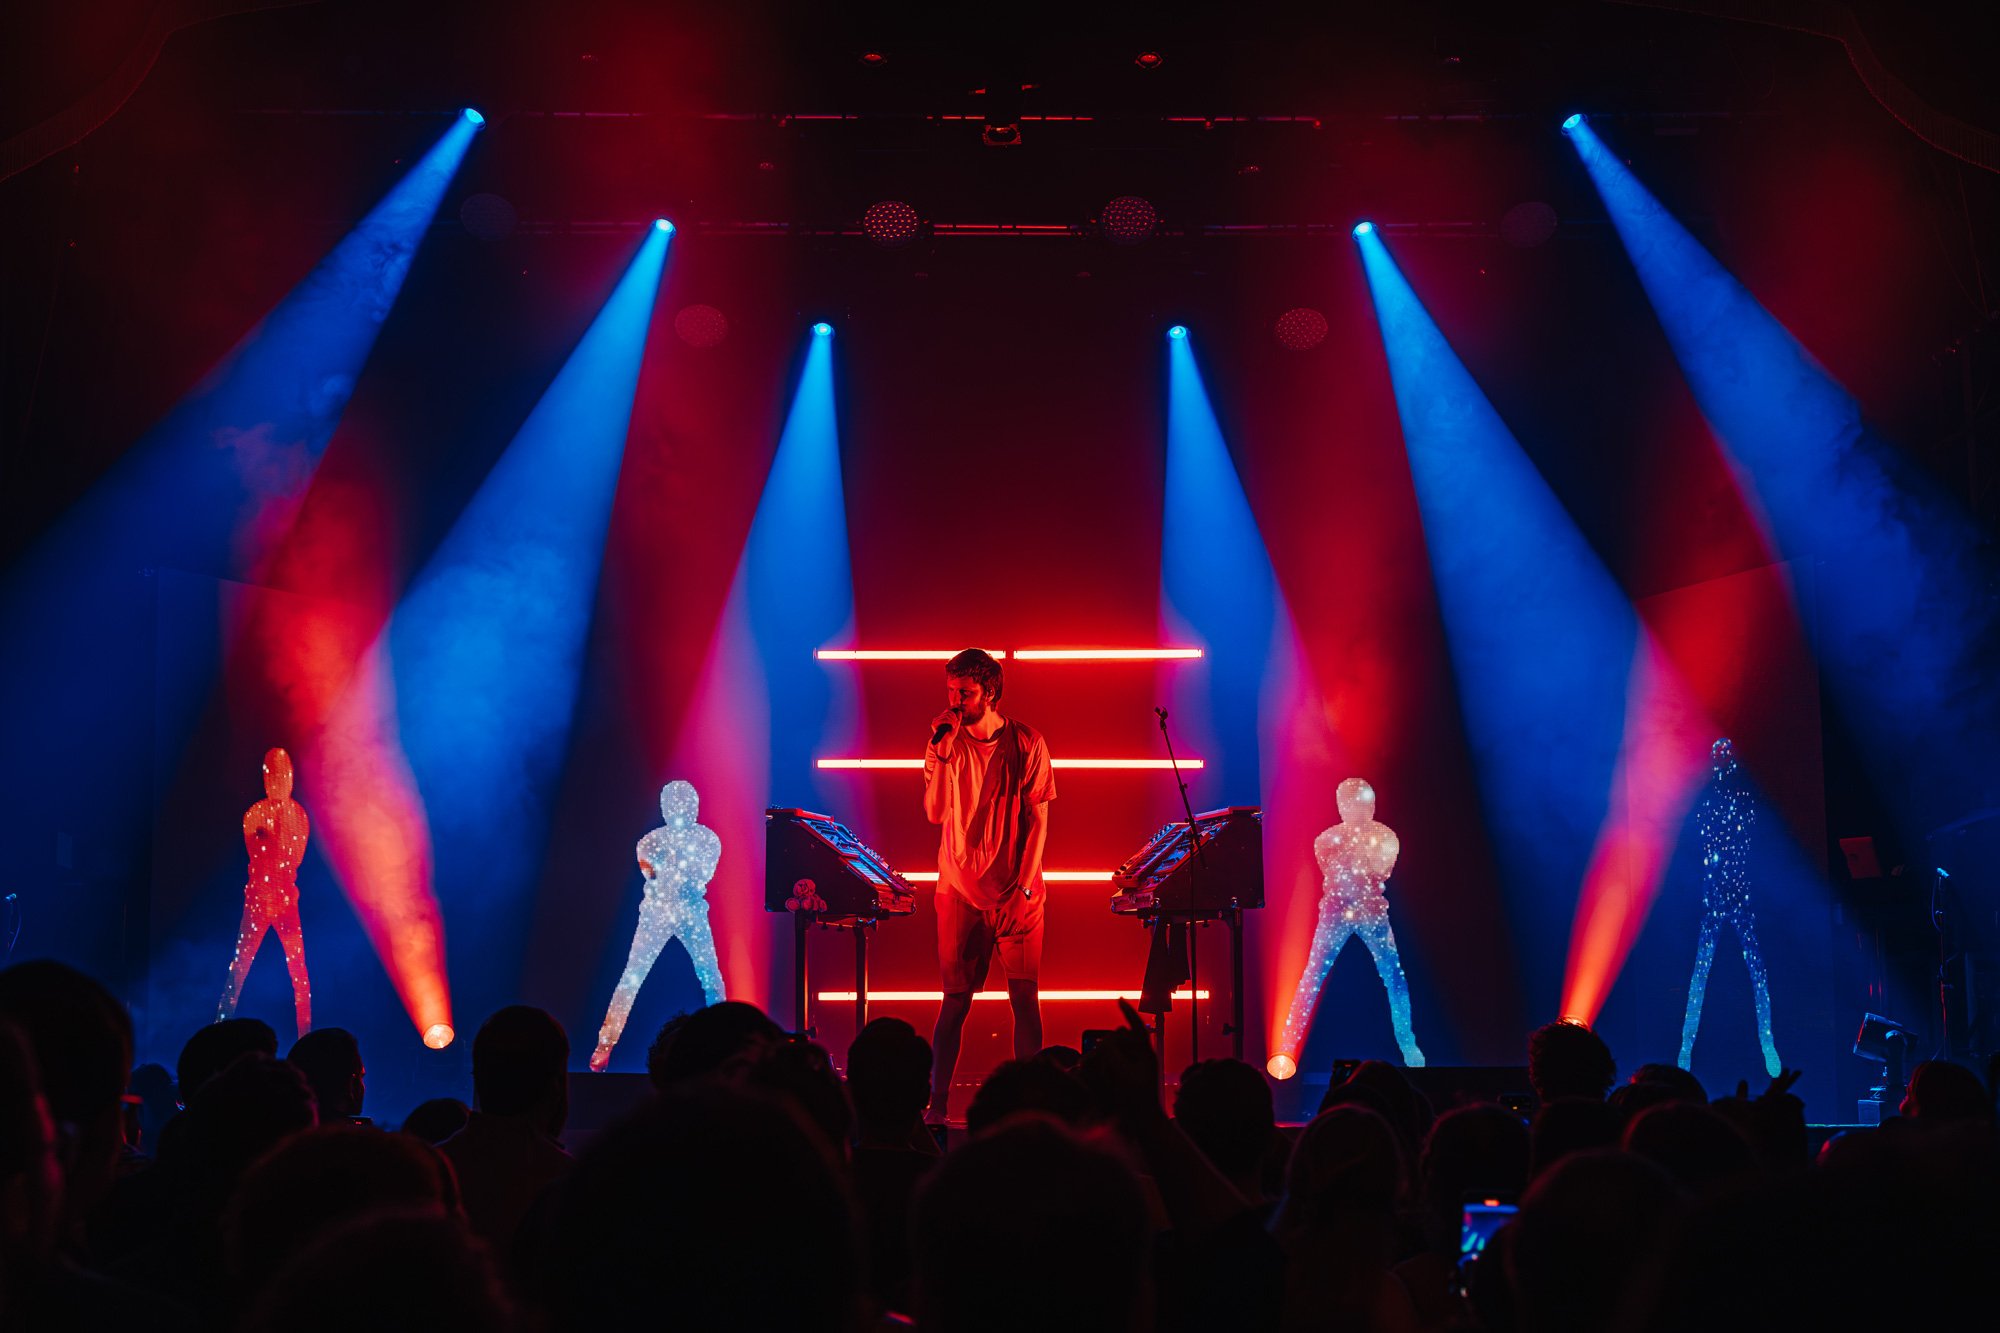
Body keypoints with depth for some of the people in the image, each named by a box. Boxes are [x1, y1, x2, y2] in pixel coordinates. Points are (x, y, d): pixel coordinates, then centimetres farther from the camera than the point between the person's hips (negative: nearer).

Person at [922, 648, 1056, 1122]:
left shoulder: (1026, 743, -2)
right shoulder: (948, 742, 3)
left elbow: (1038, 819, -1)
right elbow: (934, 812, -6)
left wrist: (1024, 886, -8)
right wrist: (942, 751, -15)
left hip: (1016, 892, -1)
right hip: (960, 889, 1)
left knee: (1025, 998, -1)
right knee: (955, 1000, 1)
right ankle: (936, 1101, 6)